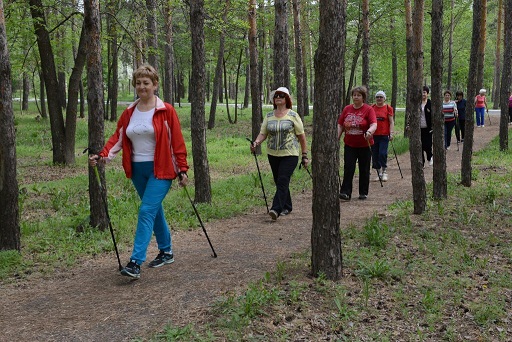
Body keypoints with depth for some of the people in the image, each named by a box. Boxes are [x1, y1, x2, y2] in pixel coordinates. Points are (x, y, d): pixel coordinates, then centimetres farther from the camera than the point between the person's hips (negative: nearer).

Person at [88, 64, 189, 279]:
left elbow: (177, 142, -6)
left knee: (146, 211, -14)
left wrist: (183, 170, -7)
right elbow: (118, 138, 4)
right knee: (155, 211, 16)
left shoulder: (166, 111, -6)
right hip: (138, 170, 6)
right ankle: (166, 252, 32)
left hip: (160, 169, -6)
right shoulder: (129, 113, 8)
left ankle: (135, 263, -14)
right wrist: (103, 155, -12)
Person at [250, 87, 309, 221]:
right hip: (273, 154, 5)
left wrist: (305, 156, -1)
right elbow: (263, 134, 5)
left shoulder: (293, 116, -3)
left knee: (282, 181, -15)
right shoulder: (269, 116, 8)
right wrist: (256, 142, -17)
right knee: (279, 182, 11)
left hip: (289, 154, -5)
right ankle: (286, 207, 25)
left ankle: (276, 209, -20)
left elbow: (301, 136, 0)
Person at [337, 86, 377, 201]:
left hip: (364, 145, -2)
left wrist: (369, 132, -38)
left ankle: (363, 193, 20)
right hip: (350, 145, 2)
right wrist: (337, 138, 1)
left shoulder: (368, 109, -6)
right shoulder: (347, 109, 6)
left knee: (364, 169, 8)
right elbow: (340, 125, 10)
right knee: (348, 168, -5)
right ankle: (345, 192, -6)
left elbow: (374, 124, -17)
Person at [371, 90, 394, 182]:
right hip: (373, 135, 3)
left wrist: (391, 133, -9)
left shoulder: (388, 108, 0)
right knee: (375, 155, 4)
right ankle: (379, 173, 15)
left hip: (384, 135, -3)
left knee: (383, 153, -11)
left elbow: (391, 122, 0)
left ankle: (384, 172, 5)